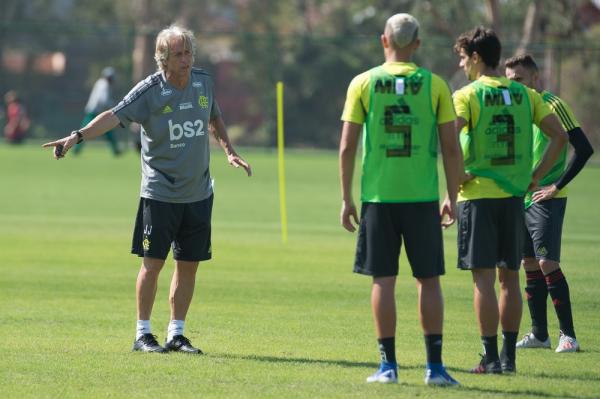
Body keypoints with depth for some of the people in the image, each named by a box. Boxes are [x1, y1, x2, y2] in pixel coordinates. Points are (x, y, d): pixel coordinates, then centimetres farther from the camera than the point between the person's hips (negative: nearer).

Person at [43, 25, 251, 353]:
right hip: (159, 193, -5)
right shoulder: (150, 90, -11)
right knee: (153, 262, -4)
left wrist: (229, 151, 16)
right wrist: (77, 137, -34)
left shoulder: (204, 82, 5)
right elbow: (114, 116, -22)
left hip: (198, 193, 5)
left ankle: (176, 334, 16)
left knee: (189, 264, 7)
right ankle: (143, 334, 5)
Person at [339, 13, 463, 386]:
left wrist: (347, 199, 7)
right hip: (422, 197, 0)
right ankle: (435, 366, 4)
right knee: (429, 279, 6)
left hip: (378, 197, 0)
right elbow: (451, 147, 1)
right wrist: (452, 198, 9)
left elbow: (347, 146, 0)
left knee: (384, 279, 4)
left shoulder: (363, 83, 1)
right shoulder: (434, 85, 1)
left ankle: (388, 365, 4)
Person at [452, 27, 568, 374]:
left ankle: (491, 358, -3)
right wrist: (536, 176, 8)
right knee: (510, 277, 11)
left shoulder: (467, 95, -7)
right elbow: (560, 136, 5)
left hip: (478, 195, -5)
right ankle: (509, 355, 13)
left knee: (484, 278, -2)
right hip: (514, 195, 5)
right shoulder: (524, 94, 8)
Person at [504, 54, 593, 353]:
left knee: (547, 263, -12)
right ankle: (539, 333, 13)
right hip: (521, 199, 8)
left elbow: (584, 149, -15)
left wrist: (557, 186, -15)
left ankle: (568, 334, -6)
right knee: (530, 265, 8)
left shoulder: (552, 106, -10)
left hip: (546, 199, -8)